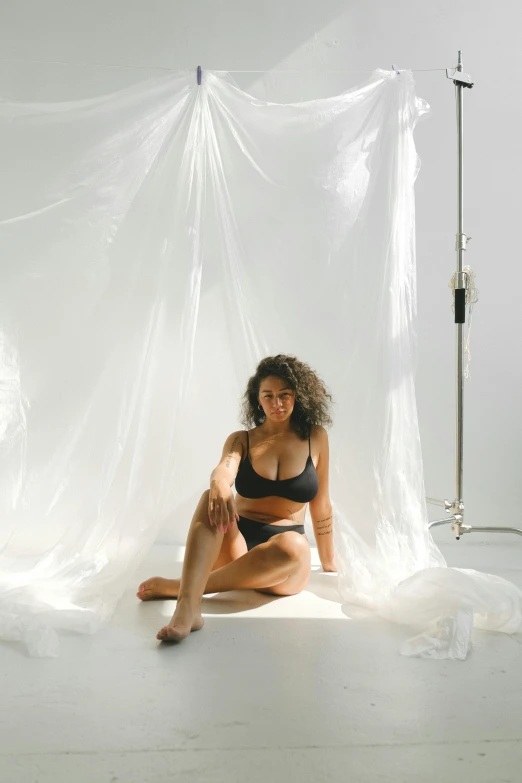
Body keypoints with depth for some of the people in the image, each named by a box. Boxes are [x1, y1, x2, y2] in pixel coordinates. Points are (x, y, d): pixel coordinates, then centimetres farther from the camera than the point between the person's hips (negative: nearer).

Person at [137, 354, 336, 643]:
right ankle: (187, 607, -52)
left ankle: (175, 587, -31)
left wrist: (330, 565, 19)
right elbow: (224, 469, -18)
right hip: (235, 548, 1)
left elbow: (321, 506, 12)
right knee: (213, 499, -32)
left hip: (286, 566, 0)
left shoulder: (315, 438, 6)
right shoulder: (241, 440, 6)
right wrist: (219, 484, -42)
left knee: (291, 547, -39)